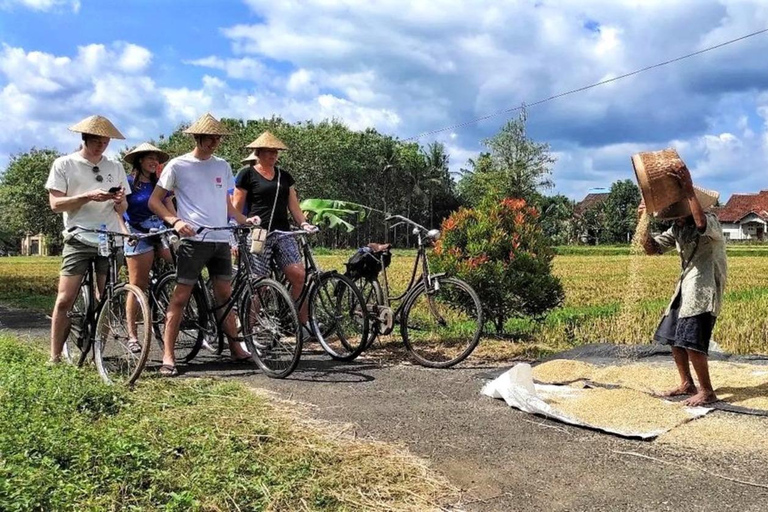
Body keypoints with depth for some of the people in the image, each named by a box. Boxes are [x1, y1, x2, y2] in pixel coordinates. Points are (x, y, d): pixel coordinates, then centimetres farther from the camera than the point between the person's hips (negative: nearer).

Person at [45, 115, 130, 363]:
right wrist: (88, 196, -18)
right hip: (79, 240, -3)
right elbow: (55, 203, -5)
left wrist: (120, 201, -10)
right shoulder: (64, 164, 2)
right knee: (65, 300, -7)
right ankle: (55, 357, 1)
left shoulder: (115, 168, 12)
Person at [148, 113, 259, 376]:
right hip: (193, 239, -5)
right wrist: (175, 220, -16)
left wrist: (244, 219, 5)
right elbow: (154, 201, 0)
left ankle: (236, 349, 19)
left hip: (221, 239, 5)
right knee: (180, 297, -5)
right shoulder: (178, 165, -1)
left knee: (225, 295, 11)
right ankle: (168, 357, 0)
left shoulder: (222, 166, 14)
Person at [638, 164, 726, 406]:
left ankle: (707, 391, 0)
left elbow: (702, 224, -42)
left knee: (691, 340, -14)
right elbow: (652, 248, 7)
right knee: (672, 335, 11)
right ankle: (687, 384, 23)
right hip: (686, 288, 9)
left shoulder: (710, 221, -16)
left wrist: (690, 191, -40)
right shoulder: (677, 228, 8)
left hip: (705, 290, -9)